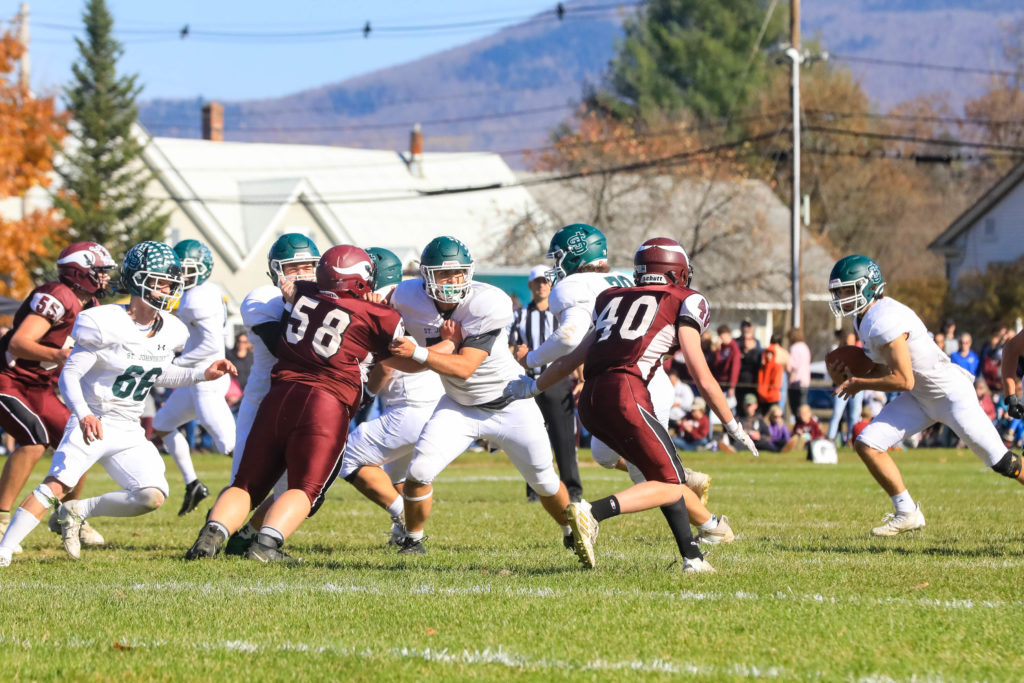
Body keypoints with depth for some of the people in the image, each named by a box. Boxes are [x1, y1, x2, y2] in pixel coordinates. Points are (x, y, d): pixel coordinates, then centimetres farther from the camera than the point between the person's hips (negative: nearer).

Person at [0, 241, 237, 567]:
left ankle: (76, 512, 5)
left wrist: (202, 374, 7)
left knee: (153, 496, -13)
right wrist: (83, 414, -32)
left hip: (128, 433, 6)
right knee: (56, 485, -23)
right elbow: (69, 375, -15)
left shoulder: (169, 332, 4)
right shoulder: (107, 325, -16)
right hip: (92, 424, -6)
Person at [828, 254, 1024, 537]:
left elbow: (903, 380, -27)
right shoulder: (864, 318, 3)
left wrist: (859, 383, -16)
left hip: (951, 394, -9)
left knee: (1001, 461, -3)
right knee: (867, 444, -4)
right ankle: (907, 514, 6)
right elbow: (883, 368, 13)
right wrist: (849, 373, -3)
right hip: (920, 397, 9)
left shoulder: (885, 322, -27)